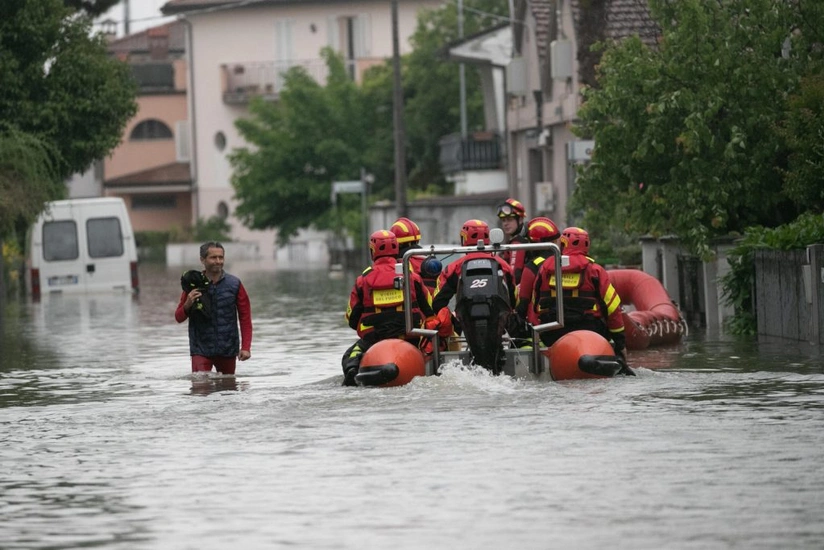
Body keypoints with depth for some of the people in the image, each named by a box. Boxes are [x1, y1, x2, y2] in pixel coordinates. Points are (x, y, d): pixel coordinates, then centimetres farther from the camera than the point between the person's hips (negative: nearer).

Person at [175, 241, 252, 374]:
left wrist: (246, 347, -4)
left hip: (228, 350, 1)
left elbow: (245, 318, 4)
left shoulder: (234, 284, 2)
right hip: (201, 349, -1)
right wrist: (187, 305, -15)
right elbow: (178, 317, 7)